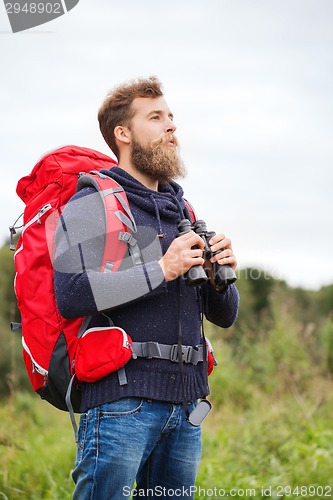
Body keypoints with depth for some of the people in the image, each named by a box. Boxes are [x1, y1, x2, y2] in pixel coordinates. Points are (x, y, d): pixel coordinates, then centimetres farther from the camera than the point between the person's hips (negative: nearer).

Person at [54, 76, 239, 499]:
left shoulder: (180, 212, 20)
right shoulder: (91, 204, -1)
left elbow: (224, 316, 21)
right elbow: (70, 294, -17)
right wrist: (161, 270, -16)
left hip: (185, 404, 7)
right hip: (122, 400, -7)